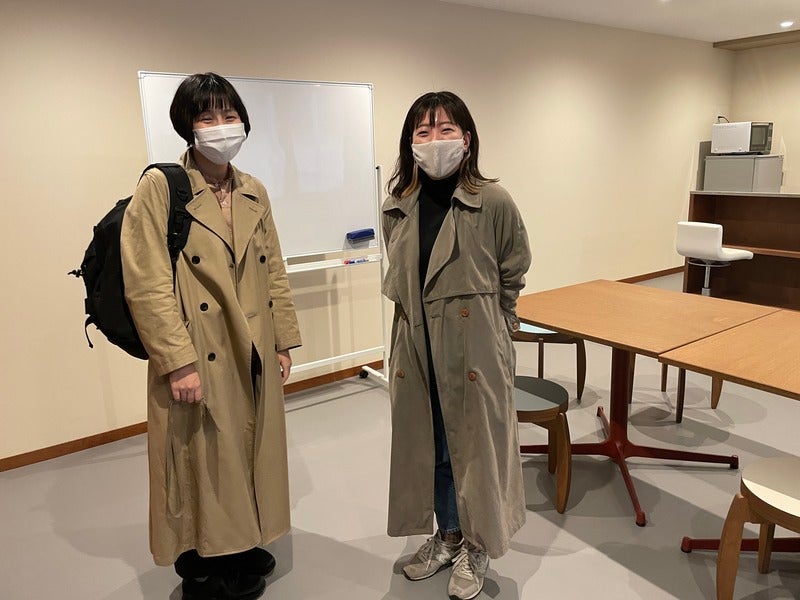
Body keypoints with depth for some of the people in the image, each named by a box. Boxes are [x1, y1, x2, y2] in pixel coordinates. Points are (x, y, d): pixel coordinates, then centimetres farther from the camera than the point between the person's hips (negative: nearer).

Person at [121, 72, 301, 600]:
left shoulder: (255, 193, 9)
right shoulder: (160, 187, -10)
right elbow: (147, 284, -15)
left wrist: (284, 340, 8)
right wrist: (177, 362, -19)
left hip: (255, 359, 6)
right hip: (200, 361, -6)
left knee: (250, 453, 17)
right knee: (203, 462, 9)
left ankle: (241, 546, 40)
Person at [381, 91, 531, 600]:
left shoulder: (493, 203, -12)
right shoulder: (397, 208, 0)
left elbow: (513, 275, 0)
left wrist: (484, 326, 5)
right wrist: (420, 318, 10)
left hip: (475, 350, -4)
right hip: (417, 350, 5)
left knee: (476, 446, 11)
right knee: (427, 447, 17)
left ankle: (477, 547, 36)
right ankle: (447, 535, 42)